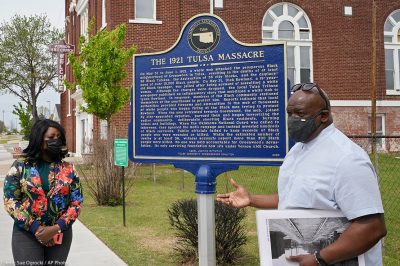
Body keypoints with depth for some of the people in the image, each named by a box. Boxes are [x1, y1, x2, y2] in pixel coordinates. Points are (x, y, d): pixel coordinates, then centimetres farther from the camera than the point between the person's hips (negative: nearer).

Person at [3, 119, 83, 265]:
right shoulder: (20, 167, -2)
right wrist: (35, 227, -13)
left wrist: (56, 228, -13)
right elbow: (10, 200, -5)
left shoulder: (68, 169, 3)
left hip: (60, 234, 2)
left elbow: (76, 202, 0)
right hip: (27, 233, -2)